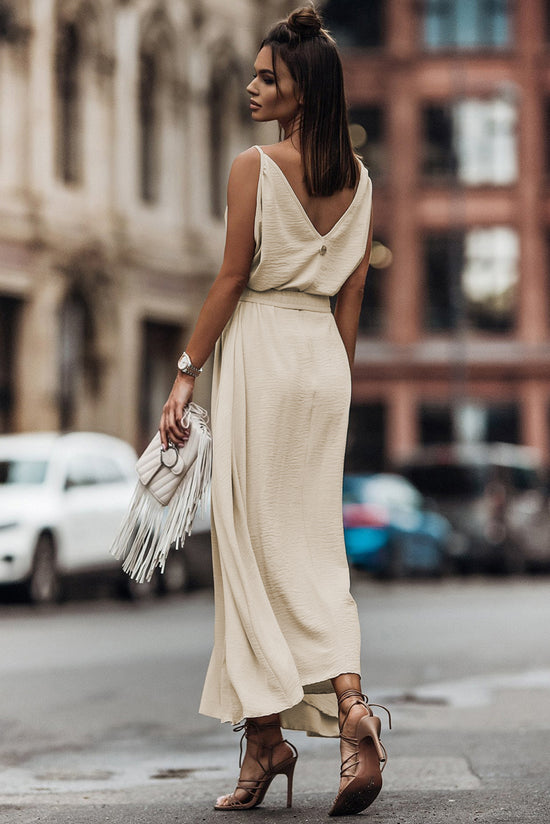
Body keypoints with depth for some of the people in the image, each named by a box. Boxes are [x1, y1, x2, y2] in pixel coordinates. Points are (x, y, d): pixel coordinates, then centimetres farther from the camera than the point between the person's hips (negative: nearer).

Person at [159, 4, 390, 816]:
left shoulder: (254, 168, -10)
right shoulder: (358, 176, 9)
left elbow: (232, 278, -11)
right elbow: (353, 289, 12)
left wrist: (185, 373, -5)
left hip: (260, 347, -6)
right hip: (324, 354, 6)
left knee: (250, 539, 0)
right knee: (317, 541, 8)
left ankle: (266, 735, 2)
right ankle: (349, 699, -12)